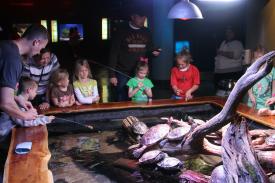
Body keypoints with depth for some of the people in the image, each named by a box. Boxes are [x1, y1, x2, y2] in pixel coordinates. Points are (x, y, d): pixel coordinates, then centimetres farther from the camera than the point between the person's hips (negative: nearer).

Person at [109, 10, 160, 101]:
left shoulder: (146, 32, 9)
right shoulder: (122, 31, -4)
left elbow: (149, 51, 18)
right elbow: (114, 53, -6)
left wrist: (153, 53, -8)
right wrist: (112, 75, -11)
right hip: (123, 73, -3)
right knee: (122, 101, 3)